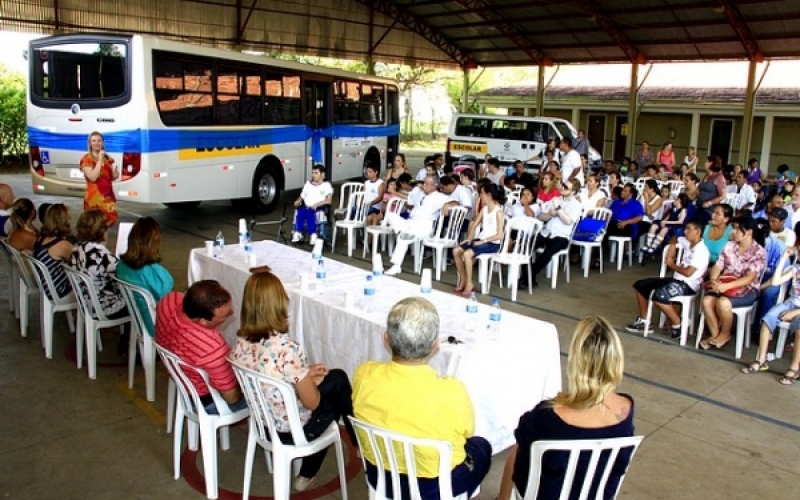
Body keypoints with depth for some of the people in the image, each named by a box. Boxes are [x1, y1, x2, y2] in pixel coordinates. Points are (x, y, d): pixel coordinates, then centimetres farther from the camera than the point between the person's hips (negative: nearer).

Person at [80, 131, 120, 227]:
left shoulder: (108, 158, 12)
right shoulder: (86, 159, -4)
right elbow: (93, 177, -18)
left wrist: (115, 171, -4)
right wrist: (100, 160, -15)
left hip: (108, 195, 6)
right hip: (94, 196, -6)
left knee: (110, 220, 6)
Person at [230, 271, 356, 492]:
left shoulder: (241, 342, -12)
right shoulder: (287, 349, -34)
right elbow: (312, 402, -22)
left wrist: (304, 374, 5)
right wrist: (313, 381, -2)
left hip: (262, 422, 6)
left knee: (337, 377, 21)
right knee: (337, 380, 20)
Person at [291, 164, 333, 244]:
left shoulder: (326, 185, 9)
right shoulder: (308, 184, 25)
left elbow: (329, 200, -4)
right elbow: (301, 197, 25)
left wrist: (317, 204, -19)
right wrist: (298, 201, 2)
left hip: (319, 209, -4)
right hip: (306, 208, 4)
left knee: (309, 211, -37)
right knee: (301, 210, -32)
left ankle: (313, 235, -42)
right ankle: (298, 233, -40)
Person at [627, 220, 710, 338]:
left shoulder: (701, 251, -17)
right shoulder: (687, 242, 7)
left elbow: (688, 272, -25)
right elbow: (674, 241, 30)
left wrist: (672, 265, -8)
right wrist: (670, 257, 13)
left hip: (688, 285, -9)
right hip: (676, 279, 9)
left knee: (658, 295, -34)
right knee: (640, 285, 5)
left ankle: (677, 324, -13)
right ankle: (643, 320, 10)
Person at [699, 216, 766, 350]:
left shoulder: (759, 252, -9)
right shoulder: (729, 245, 6)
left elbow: (750, 278, -18)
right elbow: (717, 267, 5)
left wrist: (727, 286, -30)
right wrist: (714, 280, -17)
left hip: (747, 289, -4)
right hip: (724, 285, 5)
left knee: (723, 302, -33)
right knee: (707, 300, -26)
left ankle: (725, 334, -5)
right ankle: (714, 334, -9)